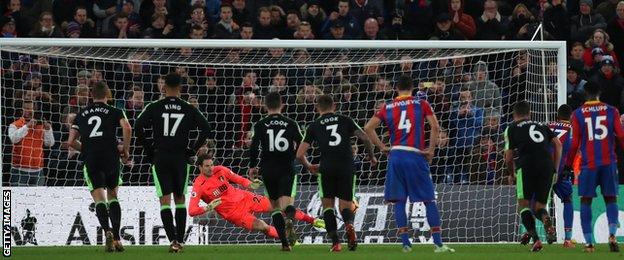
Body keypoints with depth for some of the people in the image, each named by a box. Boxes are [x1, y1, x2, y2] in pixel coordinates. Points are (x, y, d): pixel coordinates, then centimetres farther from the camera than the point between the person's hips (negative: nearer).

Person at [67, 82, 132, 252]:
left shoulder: (81, 115, 16)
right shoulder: (114, 112, 8)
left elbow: (71, 142, 13)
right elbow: (127, 128, -10)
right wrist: (125, 150, 2)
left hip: (91, 161, 0)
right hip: (111, 158, 0)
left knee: (99, 199, -3)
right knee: (113, 197, 15)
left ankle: (107, 230, -28)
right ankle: (117, 237, 7)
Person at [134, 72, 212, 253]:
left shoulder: (154, 108, -1)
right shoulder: (189, 109, 2)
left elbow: (138, 127, -9)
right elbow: (206, 129, -1)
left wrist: (148, 149, 1)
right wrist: (193, 150, 7)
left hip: (160, 158, -1)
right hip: (181, 158, 1)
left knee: (165, 201, -2)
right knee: (180, 199, 15)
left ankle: (173, 240, -17)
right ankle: (180, 240, 15)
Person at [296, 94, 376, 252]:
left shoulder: (314, 126, 12)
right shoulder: (345, 121, 14)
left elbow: (300, 154, 9)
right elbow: (365, 138, 4)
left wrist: (309, 167, 29)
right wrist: (372, 157, 21)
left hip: (327, 168, -1)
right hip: (347, 167, 1)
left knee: (328, 205, 13)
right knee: (346, 206, 11)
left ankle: (335, 242, -2)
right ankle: (349, 224, -25)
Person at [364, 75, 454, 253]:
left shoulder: (388, 108, 11)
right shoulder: (421, 104, 4)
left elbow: (368, 128, 6)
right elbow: (435, 127, -6)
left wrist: (382, 147, 11)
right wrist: (431, 150, 2)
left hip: (396, 156, 2)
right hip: (416, 155, -2)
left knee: (399, 201, 7)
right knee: (429, 200, 3)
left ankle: (405, 243, 0)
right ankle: (438, 243, -2)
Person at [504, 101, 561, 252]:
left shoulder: (512, 128, 19)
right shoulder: (541, 126, 28)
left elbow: (509, 156, 14)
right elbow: (558, 144, 15)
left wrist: (511, 174, 31)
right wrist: (555, 170, 19)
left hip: (526, 165, -3)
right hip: (547, 165, 3)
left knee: (523, 204, 4)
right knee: (539, 206, 12)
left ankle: (535, 238, -17)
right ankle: (547, 220, -25)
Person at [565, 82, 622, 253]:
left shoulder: (578, 114, 2)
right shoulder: (611, 111, 4)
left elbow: (575, 143, 2)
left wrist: (568, 165, 11)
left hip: (588, 164, -1)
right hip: (608, 162, 1)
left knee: (586, 201, 6)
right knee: (610, 199, 8)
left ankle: (589, 243, -2)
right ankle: (612, 235, -15)